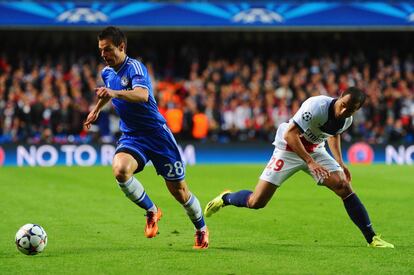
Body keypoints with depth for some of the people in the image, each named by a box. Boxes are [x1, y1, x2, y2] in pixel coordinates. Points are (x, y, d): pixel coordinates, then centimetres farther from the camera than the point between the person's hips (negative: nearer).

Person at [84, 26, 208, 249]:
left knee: (178, 191, 1)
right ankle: (151, 211, -5)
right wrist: (97, 109, 42)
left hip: (156, 133, -5)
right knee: (120, 170, -28)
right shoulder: (107, 73, 6)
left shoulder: (134, 67, -18)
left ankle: (201, 228, 29)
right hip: (131, 136, 5)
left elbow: (142, 95, -39)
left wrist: (114, 93, -54)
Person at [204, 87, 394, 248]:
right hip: (289, 149, -5)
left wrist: (340, 163, 10)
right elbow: (289, 134, -33)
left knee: (344, 187, -14)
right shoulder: (317, 106, -32)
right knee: (256, 202, -8)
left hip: (315, 151, 5)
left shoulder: (346, 120, -8)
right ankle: (226, 199, 26)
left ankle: (372, 238, -6)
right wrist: (309, 162, -38)